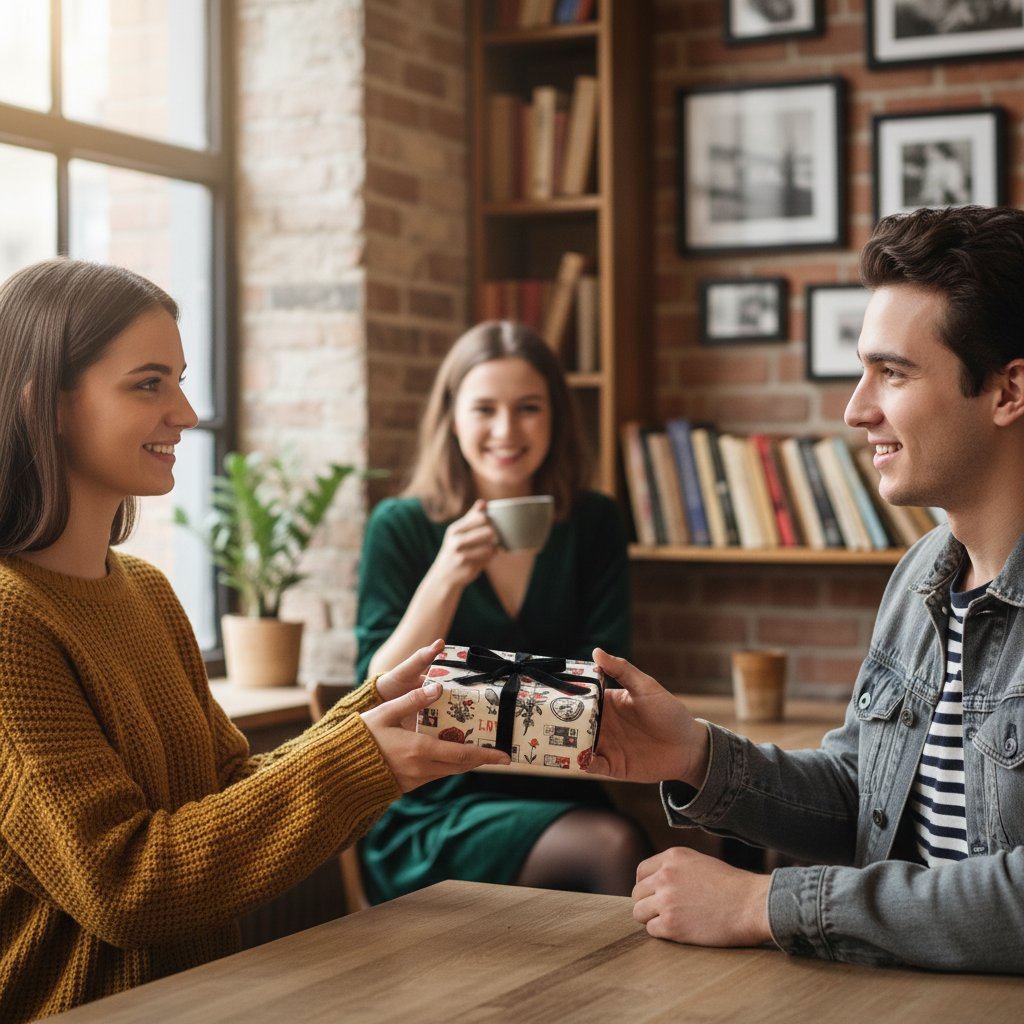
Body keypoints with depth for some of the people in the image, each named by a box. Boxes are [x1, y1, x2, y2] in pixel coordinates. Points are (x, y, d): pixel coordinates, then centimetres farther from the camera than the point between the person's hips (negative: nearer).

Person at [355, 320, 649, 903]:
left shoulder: (593, 523, 8)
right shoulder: (402, 528, 1)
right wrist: (444, 580, -19)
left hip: (555, 798, 3)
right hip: (431, 814, -3)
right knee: (613, 849, -29)